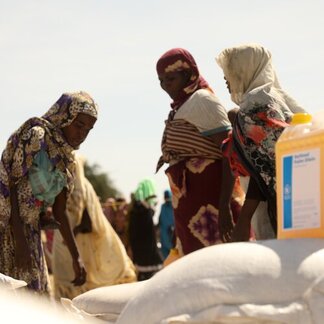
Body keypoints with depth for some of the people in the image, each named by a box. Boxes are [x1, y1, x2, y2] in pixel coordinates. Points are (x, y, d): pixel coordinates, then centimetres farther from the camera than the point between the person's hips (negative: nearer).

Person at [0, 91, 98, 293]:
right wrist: (20, 241, -20)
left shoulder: (66, 160, 12)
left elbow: (59, 212, 17)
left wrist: (76, 257, 16)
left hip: (30, 230, 8)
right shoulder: (35, 136, -11)